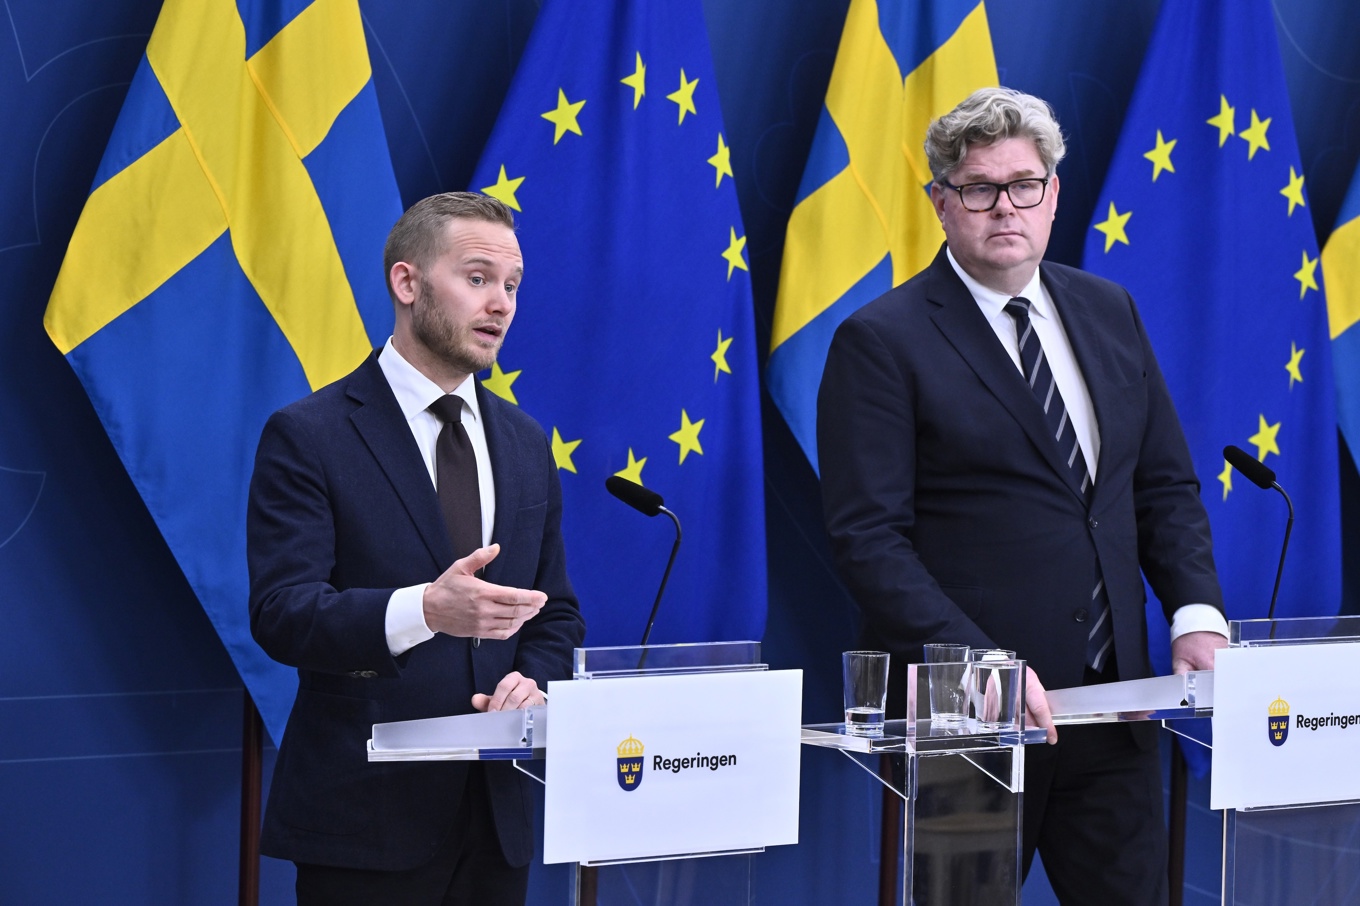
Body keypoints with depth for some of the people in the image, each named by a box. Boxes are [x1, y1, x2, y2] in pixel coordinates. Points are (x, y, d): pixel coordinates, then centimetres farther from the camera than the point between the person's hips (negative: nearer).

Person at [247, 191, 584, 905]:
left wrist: (534, 680, -4)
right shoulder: (307, 437, -5)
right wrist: (425, 609, -31)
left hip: (498, 816, 5)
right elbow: (282, 613, -15)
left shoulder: (525, 444, 14)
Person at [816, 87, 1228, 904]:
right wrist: (979, 663, -22)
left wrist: (1197, 612, -1)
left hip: (1111, 699, 5)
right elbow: (869, 538, -12)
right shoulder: (882, 341, -6)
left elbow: (1166, 485, 16)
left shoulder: (1110, 313, 12)